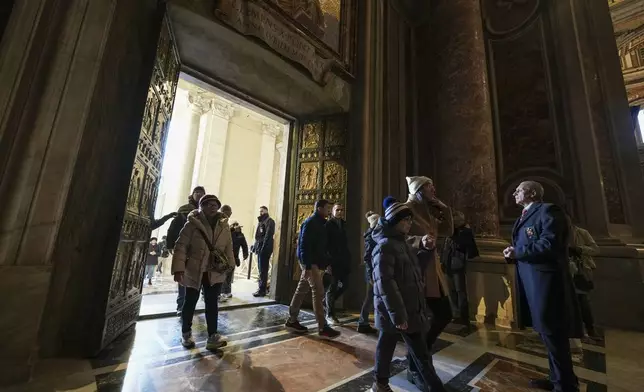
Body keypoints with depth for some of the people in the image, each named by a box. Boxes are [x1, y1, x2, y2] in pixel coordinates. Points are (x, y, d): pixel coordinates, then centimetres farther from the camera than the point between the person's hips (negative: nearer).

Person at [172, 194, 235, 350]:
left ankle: (212, 336, 14)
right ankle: (185, 334, 32)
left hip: (215, 272, 3)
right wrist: (179, 268, -17)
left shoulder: (224, 226, 3)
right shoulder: (193, 223, -9)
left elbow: (228, 247, 8)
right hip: (193, 270, -2)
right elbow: (181, 245, -10)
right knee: (190, 302, 13)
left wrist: (229, 265, 0)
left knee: (212, 304, 6)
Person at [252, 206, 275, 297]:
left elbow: (268, 235, -17)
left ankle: (262, 290, -1)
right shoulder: (261, 221, 20)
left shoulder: (269, 221, -7)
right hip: (260, 248, 9)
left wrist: (263, 247, -23)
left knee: (263, 270, -6)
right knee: (261, 269, 13)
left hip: (264, 248, -9)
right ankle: (261, 288, 21)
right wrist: (255, 246, 14)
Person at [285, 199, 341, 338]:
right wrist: (307, 265, -24)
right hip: (310, 263, -9)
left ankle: (292, 321, 23)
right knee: (318, 292, -7)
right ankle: (323, 328, 0)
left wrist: (326, 262, 15)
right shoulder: (310, 222, -13)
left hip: (314, 262, 9)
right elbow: (304, 245, -20)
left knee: (301, 290, 13)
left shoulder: (320, 223, 15)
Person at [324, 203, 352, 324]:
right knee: (332, 287, 1)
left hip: (343, 261, 6)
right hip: (333, 261, -6)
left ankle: (327, 301, 30)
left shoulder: (343, 225, 14)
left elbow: (345, 244, 15)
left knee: (344, 284, 8)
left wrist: (348, 259, 8)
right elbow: (325, 244, -12)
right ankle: (330, 315, 14)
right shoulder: (328, 225, -5)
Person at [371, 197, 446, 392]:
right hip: (393, 312, -8)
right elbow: (384, 282, -23)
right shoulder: (384, 246, -18)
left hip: (411, 309, 8)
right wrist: (397, 314, -22)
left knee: (421, 351, 15)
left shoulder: (403, 244, 11)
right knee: (387, 346, 13)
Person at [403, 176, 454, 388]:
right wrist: (420, 241, -36)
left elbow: (448, 231, 16)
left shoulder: (428, 211, 15)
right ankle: (414, 370, 23)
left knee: (445, 314, 13)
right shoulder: (407, 209, -12)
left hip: (432, 269, 9)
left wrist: (443, 208, 7)